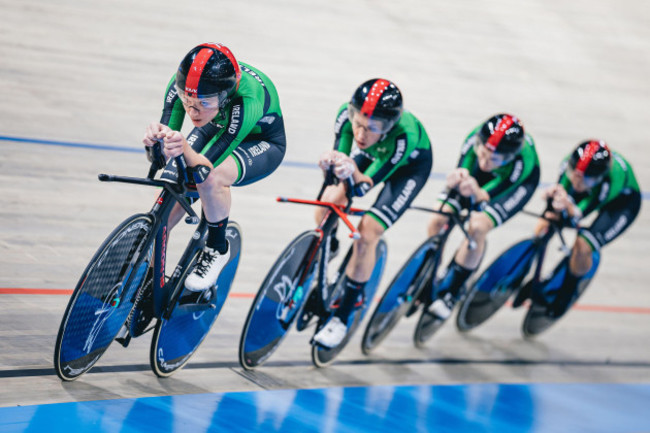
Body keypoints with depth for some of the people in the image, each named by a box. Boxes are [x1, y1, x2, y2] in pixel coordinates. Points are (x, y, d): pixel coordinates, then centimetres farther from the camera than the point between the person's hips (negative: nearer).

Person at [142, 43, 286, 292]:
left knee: (212, 179, -34)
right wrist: (155, 140, -53)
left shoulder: (248, 98, -44)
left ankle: (217, 250, -6)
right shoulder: (182, 84, -31)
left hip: (261, 144, -5)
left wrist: (184, 149, -66)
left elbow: (205, 170, -45)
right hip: (216, 129, 5)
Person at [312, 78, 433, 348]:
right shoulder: (347, 114, -34)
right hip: (372, 155, 5)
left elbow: (365, 186, -38)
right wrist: (331, 164, -51)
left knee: (367, 234, -16)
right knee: (327, 205, -9)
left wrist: (353, 173, -60)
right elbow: (340, 158, -28)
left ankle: (343, 316, -2)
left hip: (410, 165, -5)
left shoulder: (404, 135, -43)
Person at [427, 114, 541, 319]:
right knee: (437, 221, -11)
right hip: (477, 176, 4)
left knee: (477, 227, -27)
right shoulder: (475, 139, -37)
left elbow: (486, 199, -44)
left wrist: (477, 193, -67)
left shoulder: (521, 162, -42)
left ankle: (450, 293, -9)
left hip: (517, 181, -4)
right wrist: (456, 180, -56)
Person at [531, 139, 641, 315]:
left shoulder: (612, 177, -44)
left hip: (623, 200, -5)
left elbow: (579, 215, -44)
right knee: (542, 228, -10)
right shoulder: (569, 164, -34)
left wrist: (569, 207, -66)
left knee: (582, 247, -25)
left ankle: (566, 293, 4)